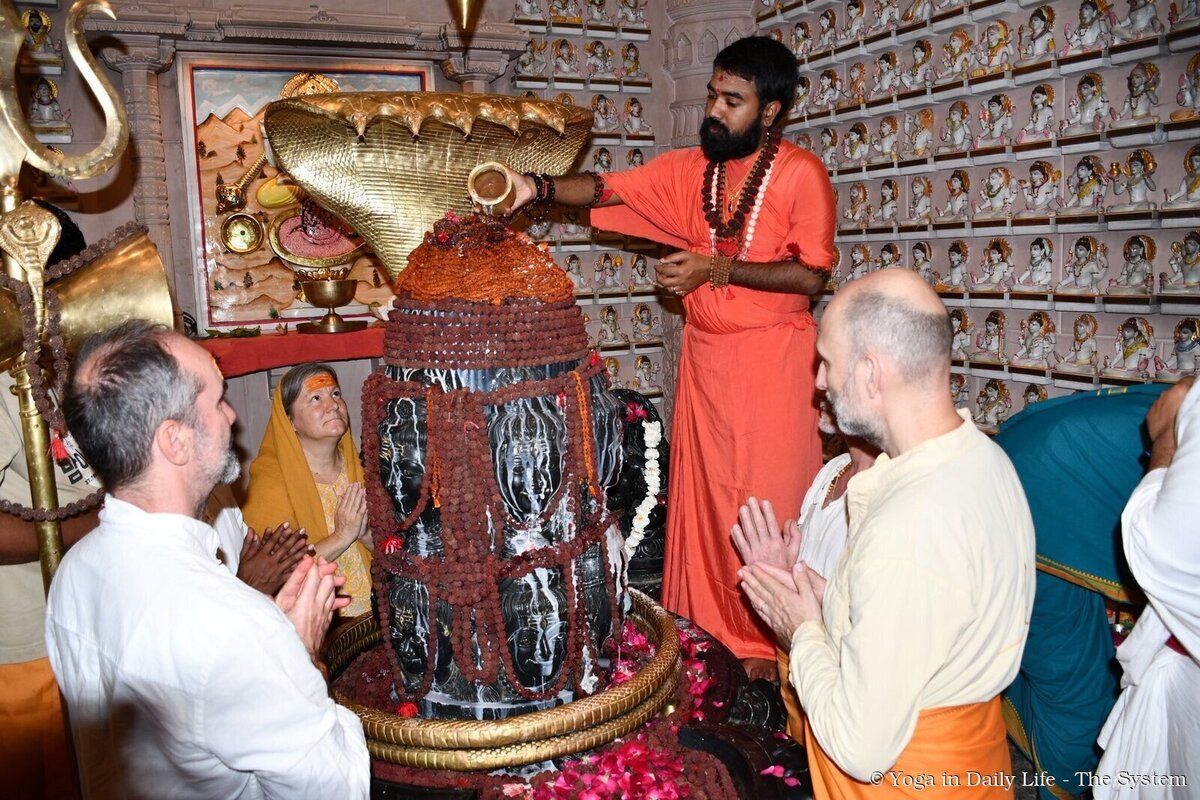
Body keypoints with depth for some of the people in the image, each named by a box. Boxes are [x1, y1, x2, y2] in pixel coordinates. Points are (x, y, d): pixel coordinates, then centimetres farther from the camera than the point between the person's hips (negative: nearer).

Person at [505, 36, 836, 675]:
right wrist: (538, 188, -18)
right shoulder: (688, 168, 7)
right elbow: (608, 189, -1)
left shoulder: (801, 174, -7)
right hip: (704, 354, 5)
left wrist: (715, 269, -17)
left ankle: (771, 643, 15)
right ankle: (706, 628, 27)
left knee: (768, 503, 0)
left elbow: (812, 275, -13)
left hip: (772, 358, -5)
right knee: (701, 496, 11)